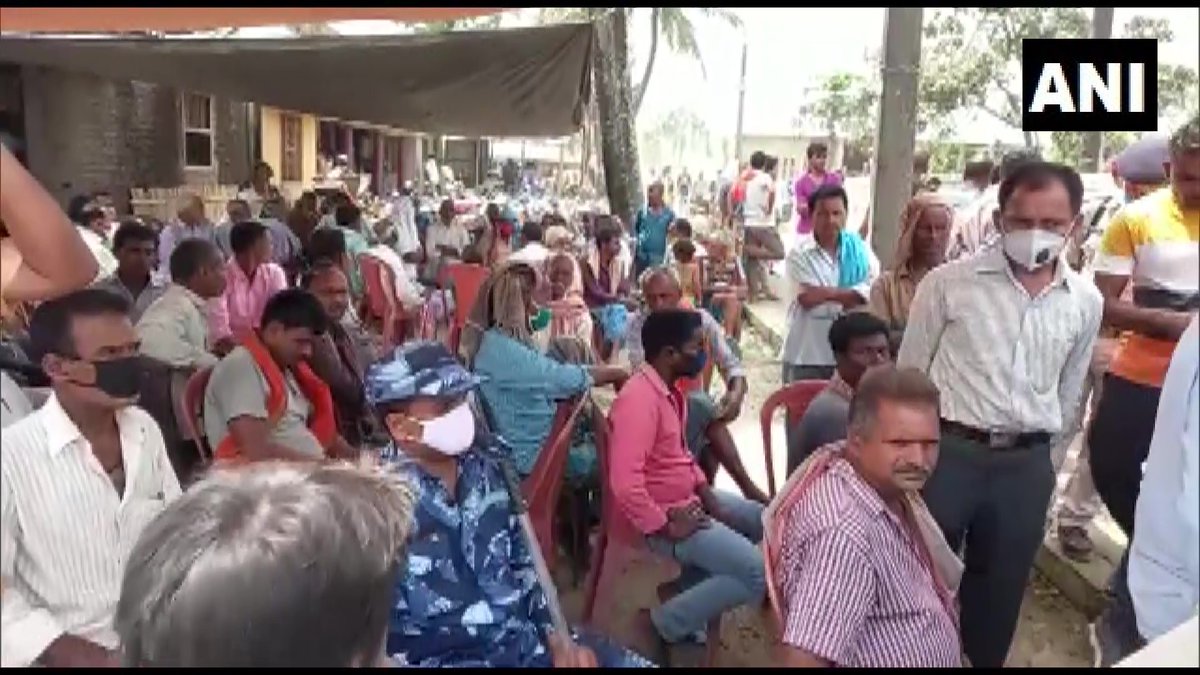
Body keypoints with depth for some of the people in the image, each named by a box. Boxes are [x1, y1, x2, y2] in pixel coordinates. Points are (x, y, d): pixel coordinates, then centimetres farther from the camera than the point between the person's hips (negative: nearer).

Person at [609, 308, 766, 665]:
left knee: (763, 520, 21)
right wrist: (668, 527, -22)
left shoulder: (668, 388, 5)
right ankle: (661, 624, -4)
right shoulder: (640, 398, -27)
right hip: (663, 514, -10)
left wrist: (707, 493, 4)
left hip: (688, 499, 10)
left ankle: (685, 586, 20)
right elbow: (624, 484, -34)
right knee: (759, 574, -16)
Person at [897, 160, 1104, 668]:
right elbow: (908, 373, 0)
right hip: (948, 452, -3)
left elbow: (1068, 393, 15)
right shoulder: (948, 282, -8)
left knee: (1001, 586, 17)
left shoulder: (1085, 302, 3)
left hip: (1027, 464, 3)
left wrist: (1039, 450, 15)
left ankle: (984, 659, 39)